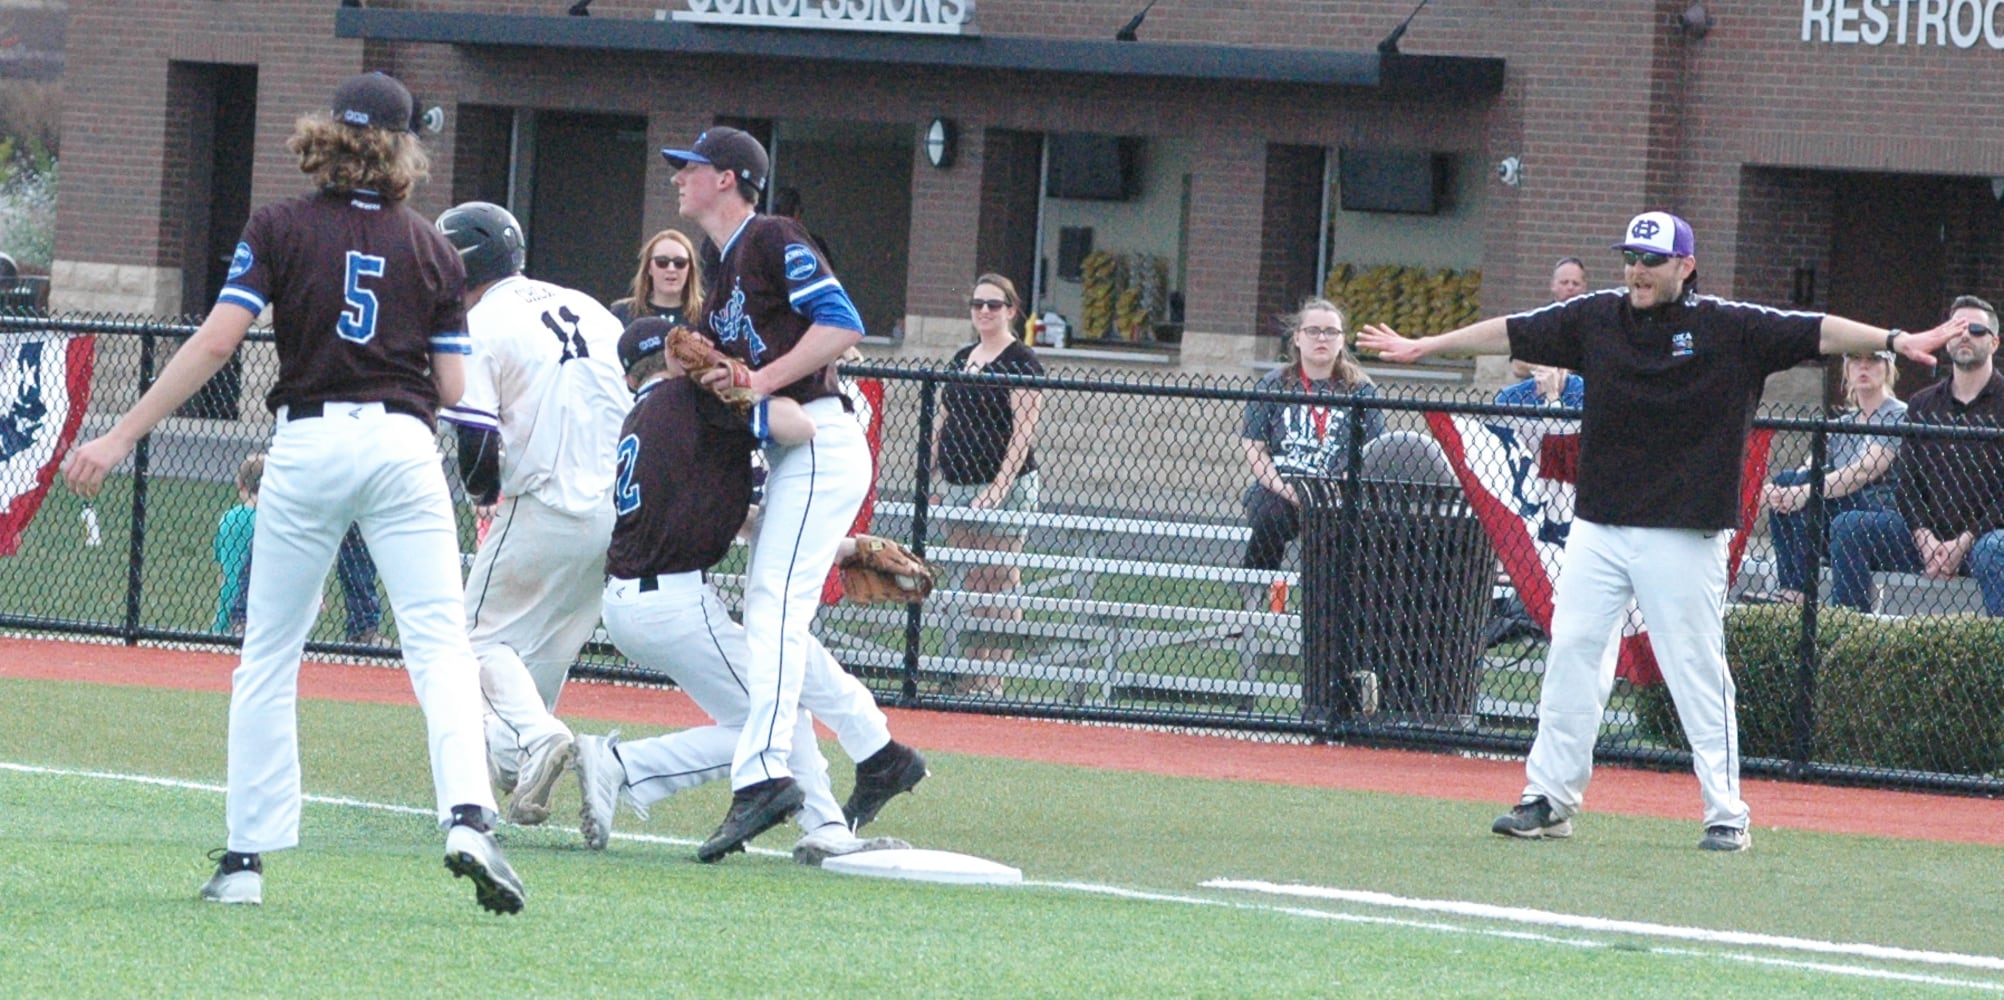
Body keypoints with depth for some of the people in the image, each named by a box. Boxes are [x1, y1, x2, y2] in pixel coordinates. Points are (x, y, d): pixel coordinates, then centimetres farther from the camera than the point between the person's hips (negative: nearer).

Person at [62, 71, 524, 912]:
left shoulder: (280, 229, 1)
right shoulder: (430, 249, 6)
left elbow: (215, 342, -8)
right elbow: (452, 385, 4)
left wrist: (120, 437, -6)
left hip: (306, 447, 0)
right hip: (401, 445, 0)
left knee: (269, 654, 10)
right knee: (440, 644, -2)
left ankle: (246, 858, 8)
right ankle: (467, 815, -24)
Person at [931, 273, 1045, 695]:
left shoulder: (1021, 363, -6)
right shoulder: (961, 359, 17)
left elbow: (1023, 431, -13)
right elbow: (943, 422, 22)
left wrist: (1000, 485, -20)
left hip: (1003, 486, -8)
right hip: (958, 485, 8)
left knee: (1000, 582, -7)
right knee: (973, 582, 9)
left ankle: (994, 682, -8)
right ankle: (969, 673, 12)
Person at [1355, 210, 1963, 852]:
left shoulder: (1729, 329, -4)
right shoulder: (1597, 318, 7)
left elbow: (1816, 334, -9)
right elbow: (1510, 334, 13)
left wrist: (1895, 341, -20)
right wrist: (1422, 347, 16)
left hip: (1683, 535, -4)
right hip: (1597, 528, 4)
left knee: (1698, 671, -3)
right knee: (1571, 655, 4)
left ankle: (1726, 815, 3)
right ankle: (1550, 799, 12)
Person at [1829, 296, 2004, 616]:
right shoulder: (1924, 405, 14)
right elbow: (1907, 481, 9)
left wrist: (1964, 542, -18)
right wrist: (1925, 539, -10)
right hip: (1929, 532, 5)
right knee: (1847, 527, -12)